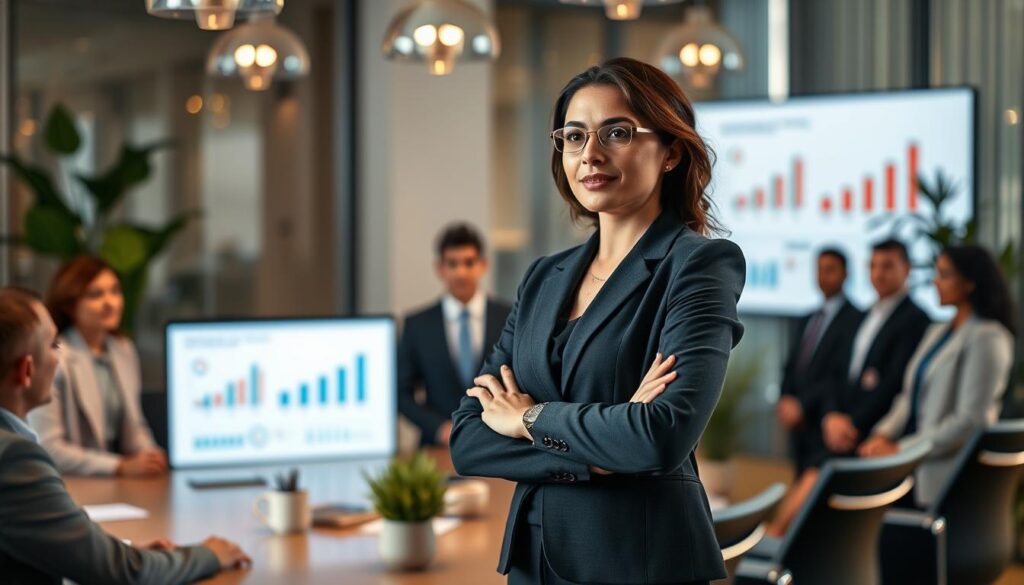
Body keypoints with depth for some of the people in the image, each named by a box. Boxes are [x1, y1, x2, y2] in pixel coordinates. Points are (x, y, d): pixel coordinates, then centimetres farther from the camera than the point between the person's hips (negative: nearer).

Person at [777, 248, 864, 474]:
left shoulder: (855, 319, -7)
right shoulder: (806, 321, 19)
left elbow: (843, 375, -14)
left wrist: (801, 405, -14)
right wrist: (785, 401, 0)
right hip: (800, 427, 7)